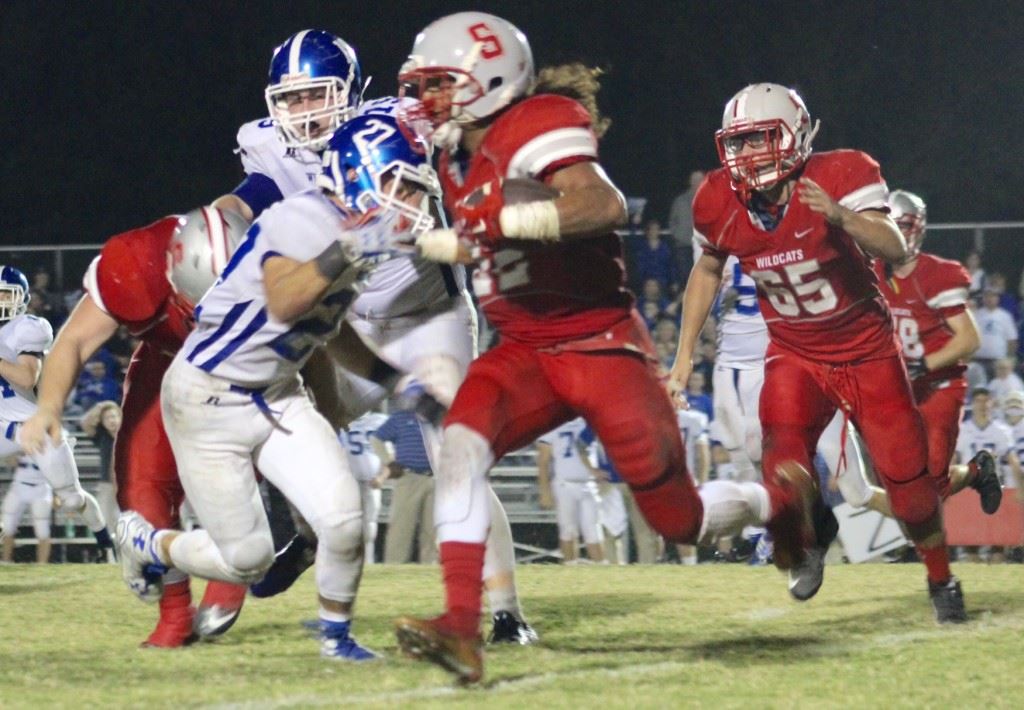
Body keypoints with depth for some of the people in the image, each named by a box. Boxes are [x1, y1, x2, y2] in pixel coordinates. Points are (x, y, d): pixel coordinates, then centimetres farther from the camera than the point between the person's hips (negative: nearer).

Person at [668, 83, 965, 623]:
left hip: (866, 350, -2)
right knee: (784, 467, -18)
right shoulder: (720, 204, -12)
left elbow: (896, 251, -36)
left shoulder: (841, 177, -24)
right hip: (795, 356, 2)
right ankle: (810, 538, 17)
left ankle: (941, 580, 25)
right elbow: (707, 272, 9)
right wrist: (684, 355, 7)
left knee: (907, 475, -1)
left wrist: (840, 218, -55)